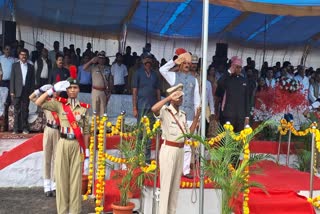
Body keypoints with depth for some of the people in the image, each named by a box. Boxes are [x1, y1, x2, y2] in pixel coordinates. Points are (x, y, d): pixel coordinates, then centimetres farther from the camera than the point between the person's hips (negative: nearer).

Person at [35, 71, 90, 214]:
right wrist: (53, 90, -9)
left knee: (76, 177, 3)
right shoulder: (59, 105, 4)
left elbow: (86, 132, 6)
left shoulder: (84, 108, 5)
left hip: (77, 145, 0)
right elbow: (39, 103, -7)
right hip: (63, 144, 0)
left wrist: (86, 153, 2)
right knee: (62, 176, 3)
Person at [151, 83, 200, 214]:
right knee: (166, 184, 0)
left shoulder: (183, 115, 11)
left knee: (176, 184, 14)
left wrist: (196, 118, 5)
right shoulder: (165, 111, -11)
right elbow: (153, 109, -33)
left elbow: (188, 134, 10)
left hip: (180, 151, 7)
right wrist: (169, 98, -27)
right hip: (168, 150, -7)